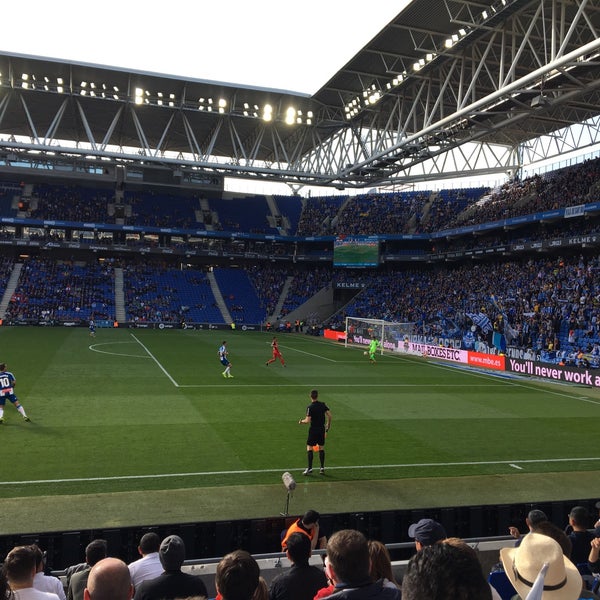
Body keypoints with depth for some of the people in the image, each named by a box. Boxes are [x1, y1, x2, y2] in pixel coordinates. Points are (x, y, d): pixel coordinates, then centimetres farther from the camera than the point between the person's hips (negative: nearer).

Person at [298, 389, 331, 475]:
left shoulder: (310, 407, -14)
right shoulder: (323, 405, 0)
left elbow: (308, 420, -18)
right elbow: (329, 415, -2)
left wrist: (301, 422, 2)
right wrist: (328, 425, 12)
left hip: (313, 430, -5)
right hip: (322, 429, 5)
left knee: (309, 447, 2)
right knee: (321, 448, 12)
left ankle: (309, 468, -2)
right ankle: (322, 468, 12)